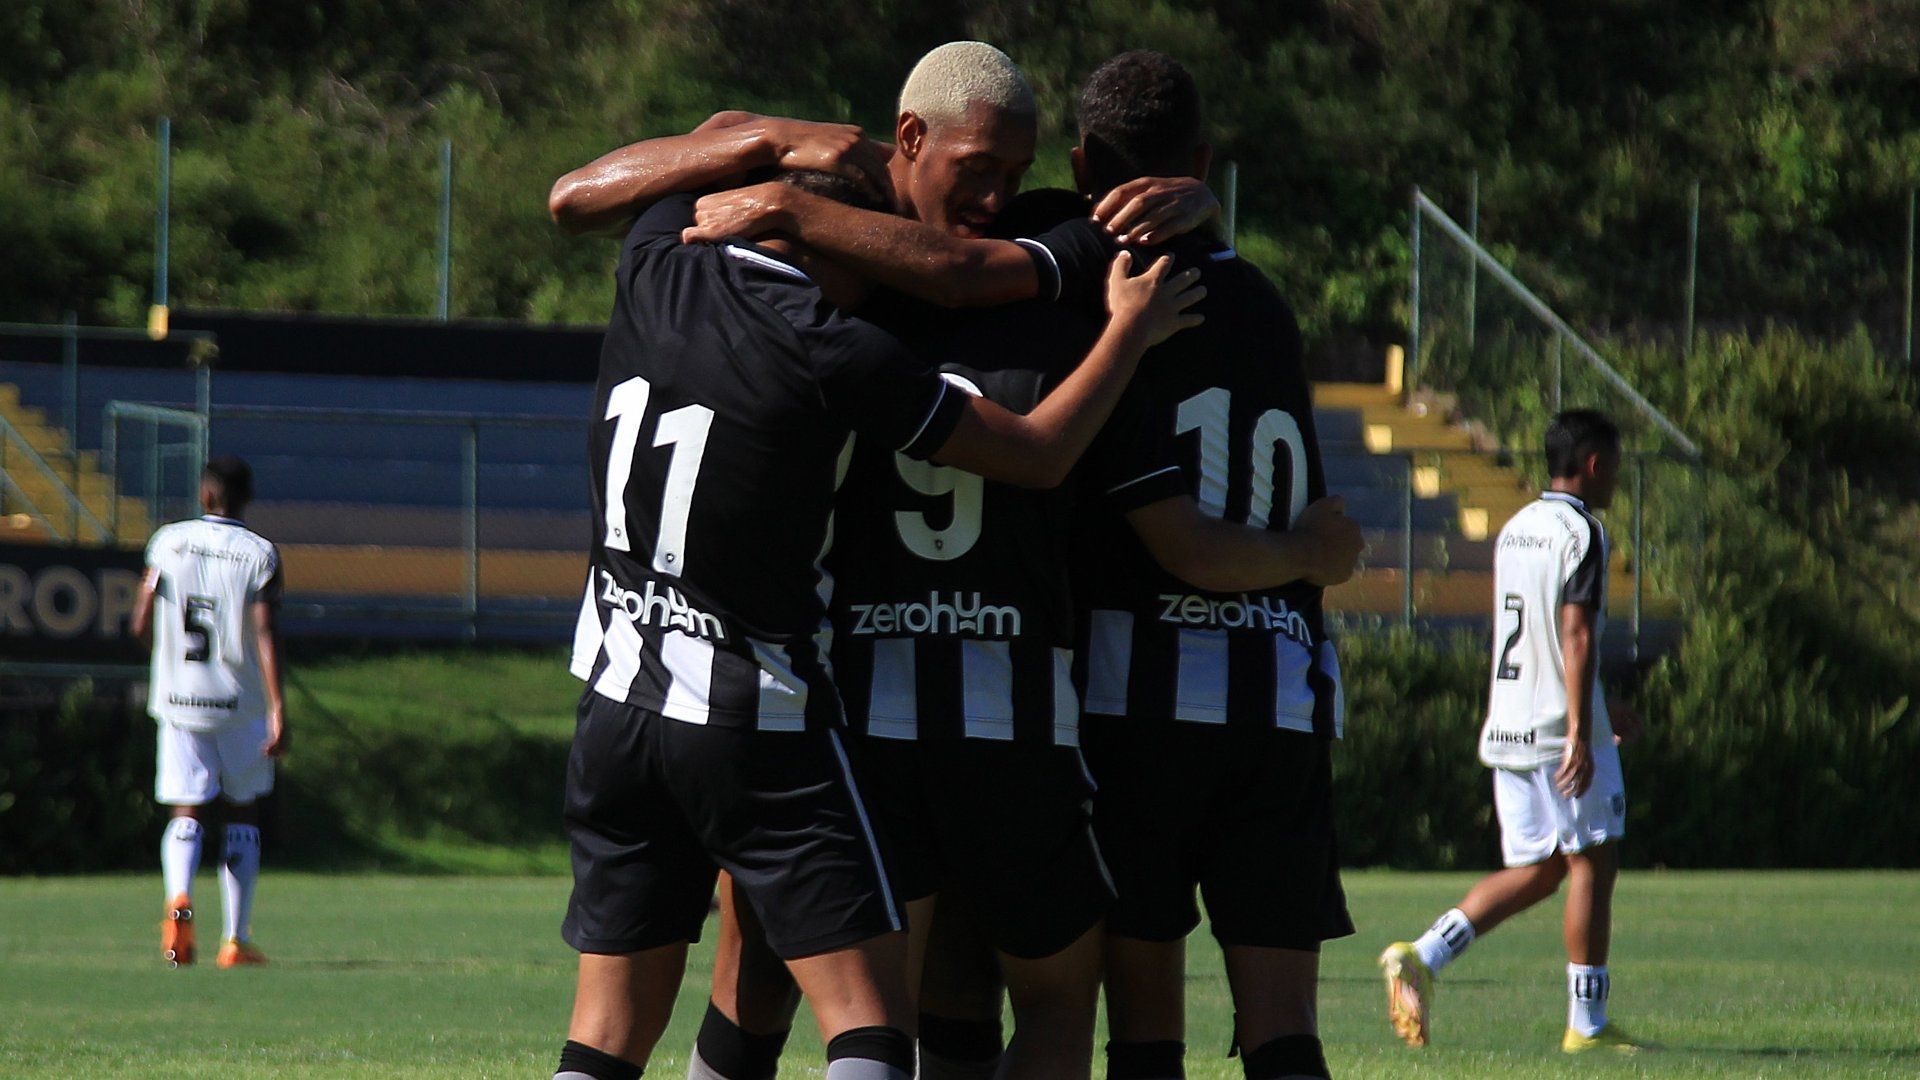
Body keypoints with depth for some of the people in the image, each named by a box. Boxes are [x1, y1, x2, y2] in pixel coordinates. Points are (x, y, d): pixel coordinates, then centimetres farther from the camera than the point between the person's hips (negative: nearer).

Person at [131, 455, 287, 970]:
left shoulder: (168, 542, 0)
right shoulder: (260, 555, -6)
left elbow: (141, 627, 2)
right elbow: (266, 634, -15)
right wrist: (278, 710, -17)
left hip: (178, 697, 1)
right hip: (240, 701, -1)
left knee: (187, 813, 4)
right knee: (242, 814, 13)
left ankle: (178, 897, -27)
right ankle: (235, 940, 14)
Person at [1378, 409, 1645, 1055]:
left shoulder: (1514, 531, 17)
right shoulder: (1582, 535, -11)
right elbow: (1576, 638, -20)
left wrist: (1601, 709, 34)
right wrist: (1580, 735, -24)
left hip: (1506, 729, 8)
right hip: (1560, 730, -8)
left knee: (1534, 870, 12)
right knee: (1591, 863, 0)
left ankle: (1423, 955, -2)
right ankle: (1587, 1024, 2)